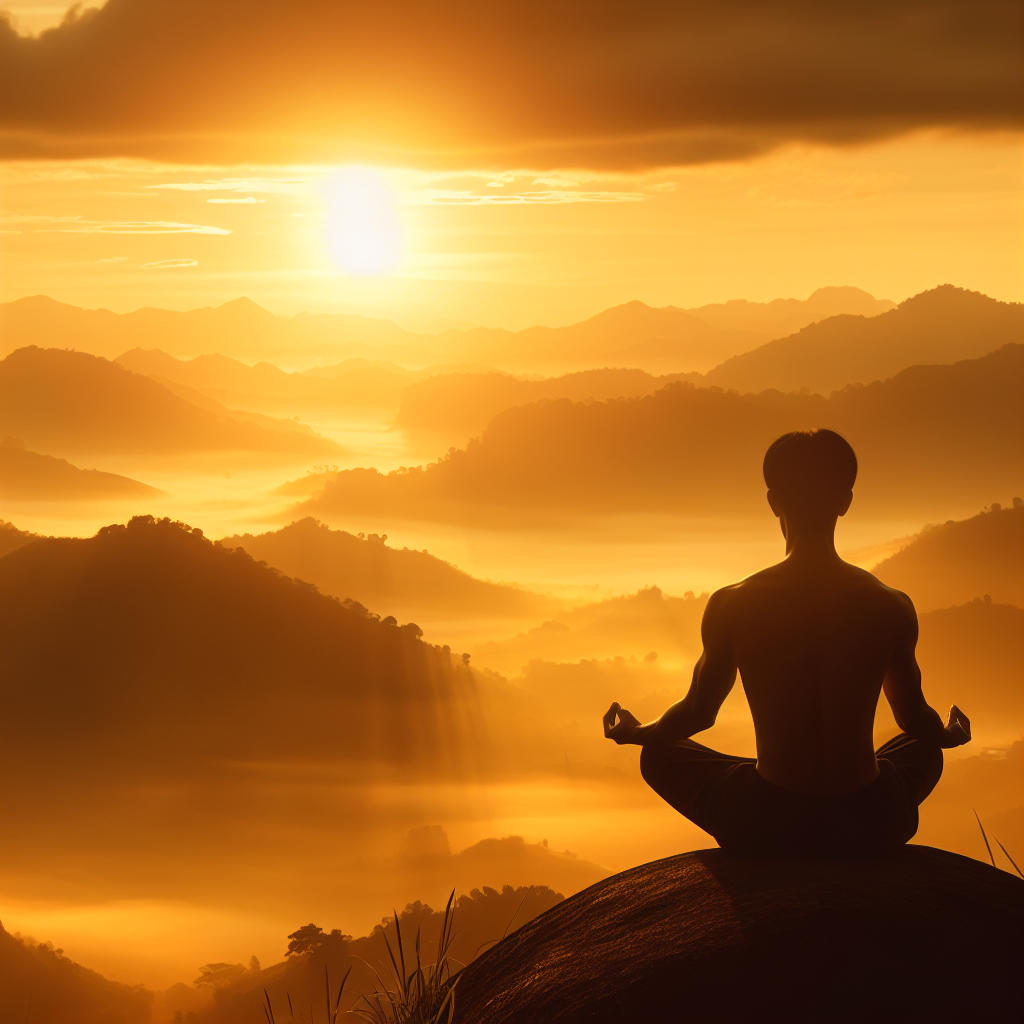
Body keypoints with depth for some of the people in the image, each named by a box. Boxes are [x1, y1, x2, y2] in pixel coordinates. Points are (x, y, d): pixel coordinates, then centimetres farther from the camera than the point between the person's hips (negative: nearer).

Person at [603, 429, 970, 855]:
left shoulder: (731, 605, -12)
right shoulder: (892, 607, -8)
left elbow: (698, 712, 3)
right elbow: (915, 718, 8)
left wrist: (636, 732, 26)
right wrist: (949, 735, 34)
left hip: (766, 830, -2)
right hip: (869, 829, 2)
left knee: (658, 755, 28)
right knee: (924, 750, 37)